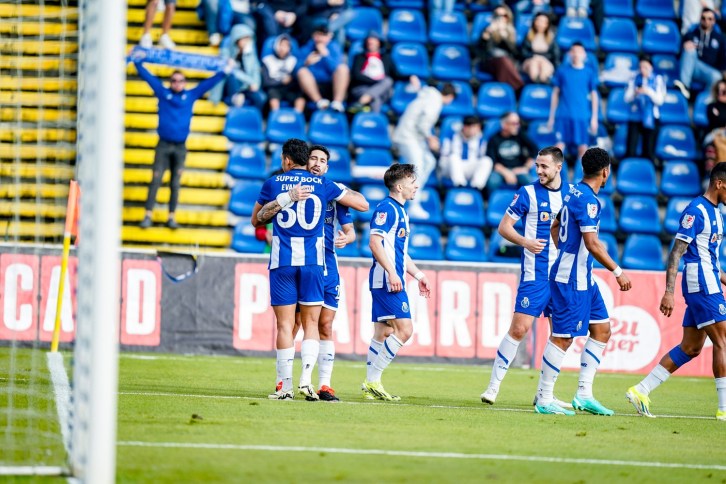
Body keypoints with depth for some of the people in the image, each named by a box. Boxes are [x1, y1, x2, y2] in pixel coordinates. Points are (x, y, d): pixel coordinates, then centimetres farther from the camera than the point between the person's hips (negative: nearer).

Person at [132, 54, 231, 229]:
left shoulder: (190, 95, 7)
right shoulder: (163, 93, 5)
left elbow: (208, 83, 11)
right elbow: (148, 77, 8)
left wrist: (224, 72, 11)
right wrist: (138, 62, 8)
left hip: (180, 147, 1)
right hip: (163, 145, -1)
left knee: (175, 184, 4)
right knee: (156, 180, -6)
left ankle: (171, 217, 8)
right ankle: (148, 216, -6)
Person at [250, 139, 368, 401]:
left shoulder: (273, 183, 5)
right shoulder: (323, 184, 6)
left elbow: (256, 220, 15)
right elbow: (363, 204, 9)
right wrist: (346, 189, 27)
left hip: (282, 261, -1)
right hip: (313, 261, 1)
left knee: (285, 325, 2)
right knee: (311, 324, 7)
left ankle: (285, 386, -1)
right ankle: (306, 379, -11)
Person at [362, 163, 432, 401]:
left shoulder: (399, 211, 20)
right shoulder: (387, 208, -11)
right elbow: (375, 242, -21)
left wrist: (418, 275, 28)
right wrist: (392, 273, -26)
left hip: (393, 280, 11)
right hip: (387, 280, -11)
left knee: (383, 333, 10)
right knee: (404, 329, -14)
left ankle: (371, 385, 11)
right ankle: (372, 380, -12)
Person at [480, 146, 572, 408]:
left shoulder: (572, 193, 8)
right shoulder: (528, 193, -2)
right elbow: (503, 227, -2)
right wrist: (524, 241, -19)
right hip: (535, 275, -4)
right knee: (519, 328, -11)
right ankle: (494, 385, -2)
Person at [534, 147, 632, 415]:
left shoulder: (574, 192, 11)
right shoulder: (587, 199, -19)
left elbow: (555, 227, 24)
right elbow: (592, 243, -24)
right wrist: (617, 272, -18)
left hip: (582, 278, 10)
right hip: (571, 279, -10)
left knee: (602, 330, 11)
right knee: (562, 337, -5)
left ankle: (584, 394, 12)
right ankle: (544, 400, 0)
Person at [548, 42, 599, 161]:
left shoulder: (590, 72, 5)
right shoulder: (562, 70, 5)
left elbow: (594, 95, 8)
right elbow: (555, 93, 10)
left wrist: (594, 118, 4)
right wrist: (551, 116, 9)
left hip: (582, 116, 0)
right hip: (564, 115, 0)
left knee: (583, 147, 0)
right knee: (559, 146, -6)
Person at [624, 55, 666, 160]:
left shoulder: (658, 79, 0)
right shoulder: (634, 79, 5)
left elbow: (660, 100, -4)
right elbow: (627, 98, 3)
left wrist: (649, 92, -20)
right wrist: (635, 93, -17)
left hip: (651, 118, -1)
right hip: (635, 116, 1)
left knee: (648, 151, -3)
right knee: (631, 150, -9)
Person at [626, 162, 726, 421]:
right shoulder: (696, 211, -13)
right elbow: (676, 253, -17)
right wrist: (669, 292, -22)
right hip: (701, 285, -10)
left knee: (690, 348, 9)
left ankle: (641, 391, 11)